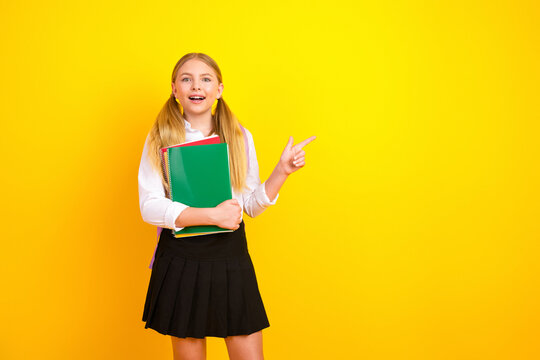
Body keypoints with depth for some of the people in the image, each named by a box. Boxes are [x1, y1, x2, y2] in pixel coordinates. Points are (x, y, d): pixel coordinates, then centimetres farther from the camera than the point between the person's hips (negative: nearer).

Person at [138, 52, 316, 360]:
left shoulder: (240, 137, 6)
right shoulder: (160, 138, -1)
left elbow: (252, 206, 9)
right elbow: (149, 207, -10)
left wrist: (282, 171, -4)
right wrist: (212, 215, -18)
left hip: (231, 256, 2)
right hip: (181, 258, -2)